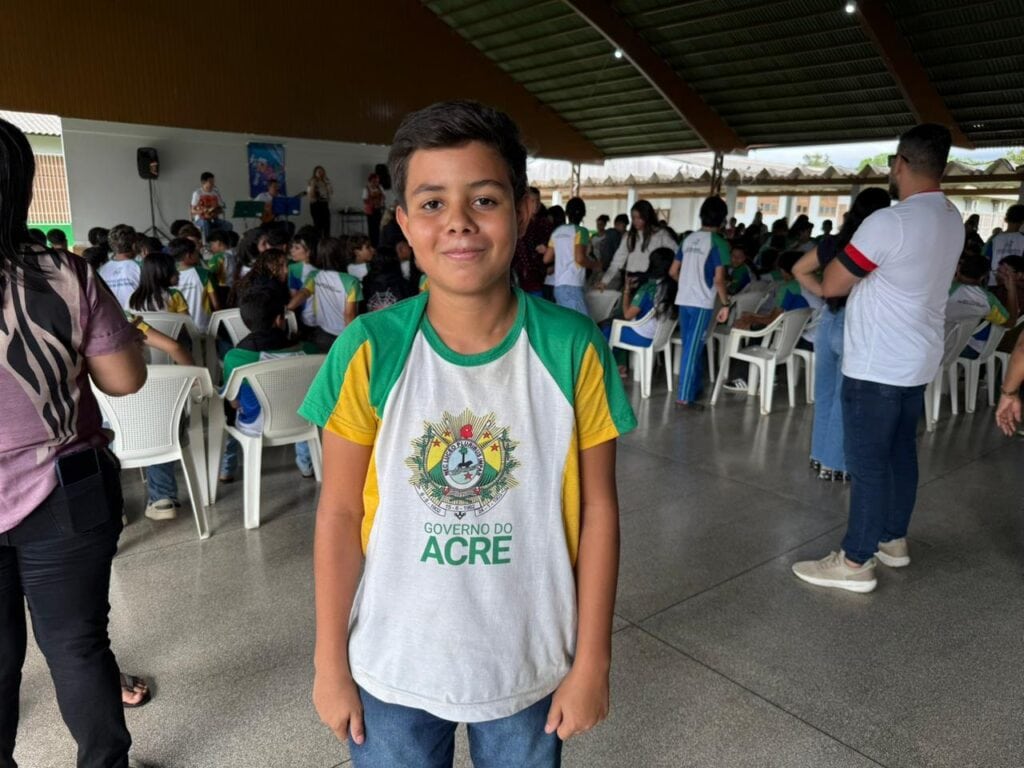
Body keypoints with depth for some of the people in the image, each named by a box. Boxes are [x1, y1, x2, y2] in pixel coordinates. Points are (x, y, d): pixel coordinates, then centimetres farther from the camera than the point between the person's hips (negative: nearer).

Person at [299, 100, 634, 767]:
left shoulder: (573, 349, -14)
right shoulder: (368, 351, -14)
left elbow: (598, 509, -7)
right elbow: (339, 515, -7)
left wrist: (592, 662, -4)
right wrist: (331, 663, -1)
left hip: (530, 670, 0)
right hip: (393, 671, 0)